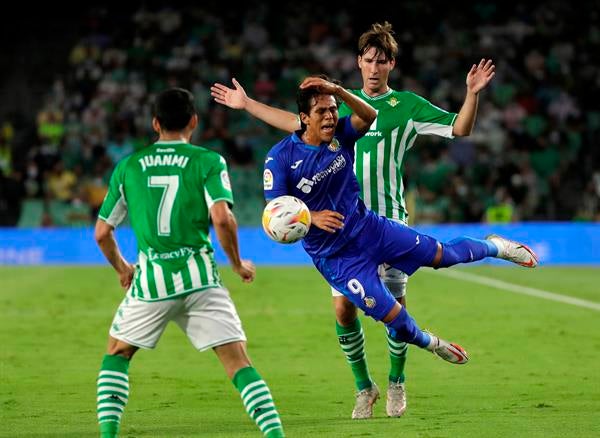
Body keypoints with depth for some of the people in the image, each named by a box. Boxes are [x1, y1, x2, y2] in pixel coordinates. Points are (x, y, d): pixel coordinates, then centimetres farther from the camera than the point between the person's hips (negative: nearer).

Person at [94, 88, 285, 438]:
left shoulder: (128, 167, 10)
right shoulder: (208, 161, 1)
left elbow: (102, 233, 13)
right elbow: (222, 218, -13)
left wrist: (122, 269, 31)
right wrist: (238, 264, 2)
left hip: (150, 281, 1)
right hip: (199, 278, -1)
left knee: (117, 354, 22)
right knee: (239, 363, 1)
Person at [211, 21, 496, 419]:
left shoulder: (407, 106, 2)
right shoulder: (342, 103, 13)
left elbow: (459, 129, -4)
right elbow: (297, 122, 26)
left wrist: (472, 93, -21)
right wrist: (247, 104, 26)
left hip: (390, 222, -3)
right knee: (343, 309, -3)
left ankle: (396, 382, 20)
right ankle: (364, 388, 14)